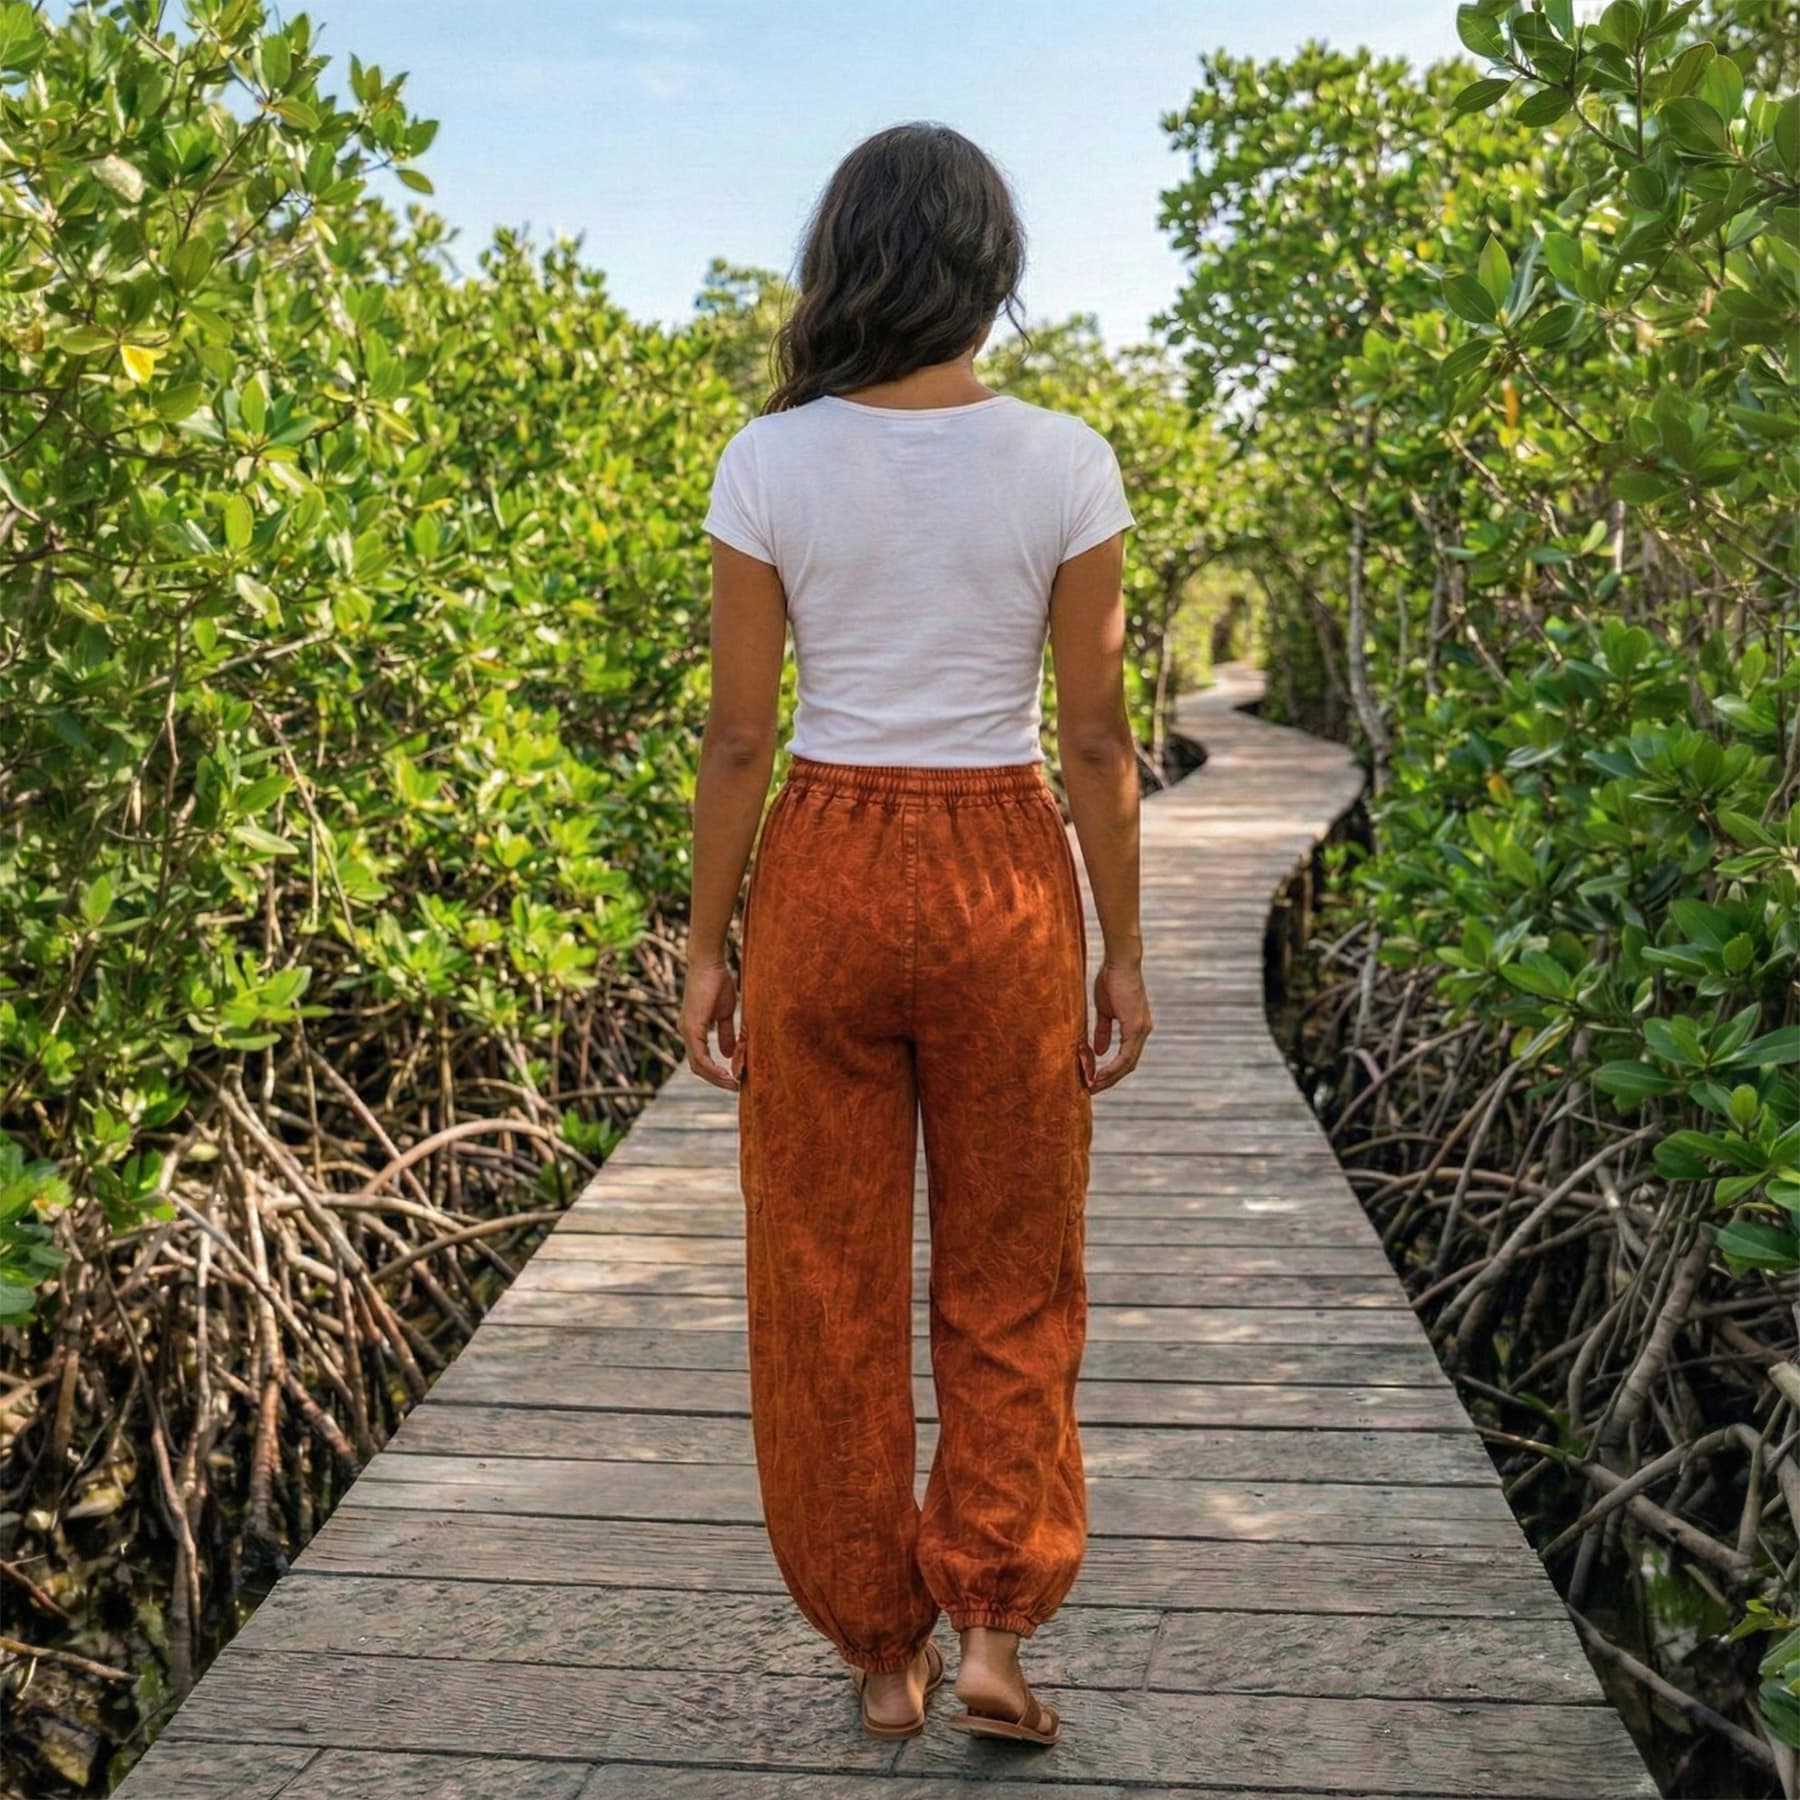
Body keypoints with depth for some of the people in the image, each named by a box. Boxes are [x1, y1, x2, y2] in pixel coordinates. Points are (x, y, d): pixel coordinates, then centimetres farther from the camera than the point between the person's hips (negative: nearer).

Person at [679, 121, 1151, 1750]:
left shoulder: (771, 465, -5)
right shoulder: (1064, 465, -6)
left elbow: (739, 735, -4)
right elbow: (1096, 738, -4)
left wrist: (707, 949, 5)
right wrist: (1124, 949, 6)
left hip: (823, 877, 0)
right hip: (1004, 881, 0)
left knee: (831, 1283, 13)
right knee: (1012, 1277, 17)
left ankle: (883, 1652, 24)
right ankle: (995, 1627, 13)